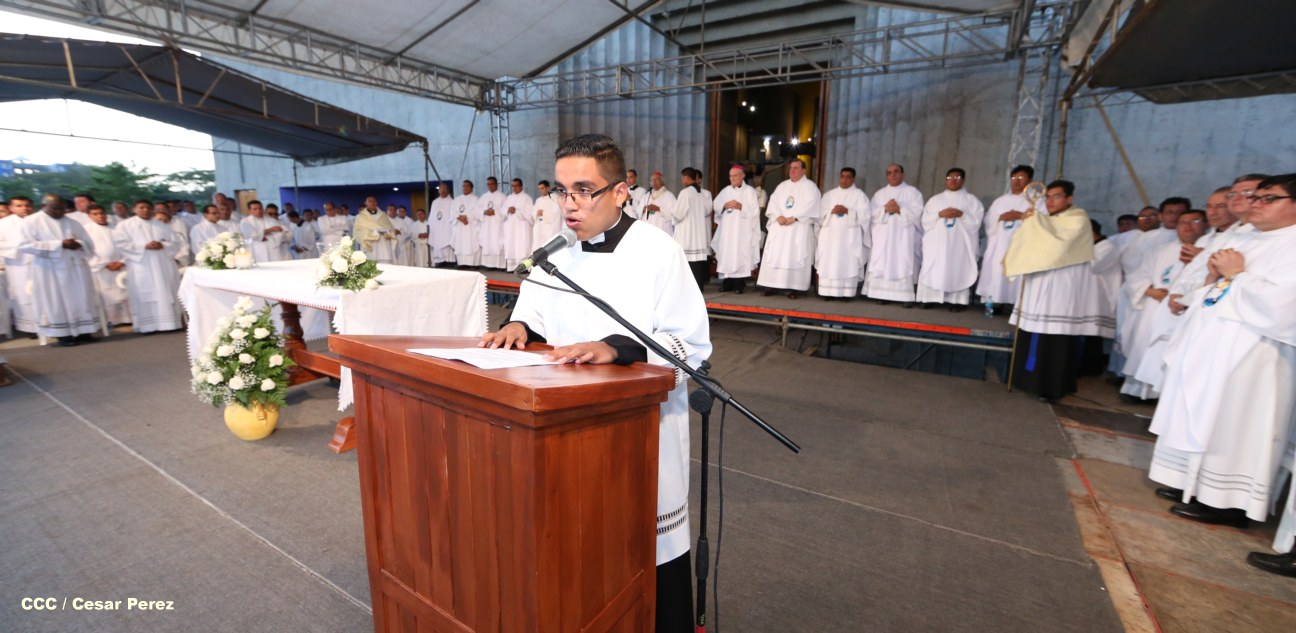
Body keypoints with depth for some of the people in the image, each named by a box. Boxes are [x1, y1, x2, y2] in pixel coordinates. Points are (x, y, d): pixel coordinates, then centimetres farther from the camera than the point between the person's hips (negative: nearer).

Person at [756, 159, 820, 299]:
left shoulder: (810, 186, 4)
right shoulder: (782, 185, 19)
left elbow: (809, 206, -9)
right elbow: (774, 202, 8)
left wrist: (793, 218, -18)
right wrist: (778, 216, -10)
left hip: (799, 227, -5)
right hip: (779, 226, 5)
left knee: (796, 256, -8)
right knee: (773, 254, -2)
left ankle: (795, 287, -5)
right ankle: (771, 285, 1)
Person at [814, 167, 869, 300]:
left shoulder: (859, 195, 9)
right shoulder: (829, 195, 18)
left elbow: (863, 214, -2)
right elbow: (820, 213, 9)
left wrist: (847, 211, -13)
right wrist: (832, 211, -9)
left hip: (850, 236, -3)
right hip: (830, 234, 3)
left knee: (848, 264, -9)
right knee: (828, 264, -5)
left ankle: (846, 293, -9)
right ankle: (829, 292, -3)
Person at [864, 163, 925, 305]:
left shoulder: (912, 191, 9)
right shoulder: (879, 193, 18)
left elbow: (916, 212, -4)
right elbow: (872, 212, 5)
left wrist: (899, 210, -14)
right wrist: (885, 209, -11)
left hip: (903, 237, -3)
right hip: (883, 236, 3)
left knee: (904, 265, -9)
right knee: (881, 265, -3)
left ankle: (906, 296, -9)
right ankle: (883, 294, 0)